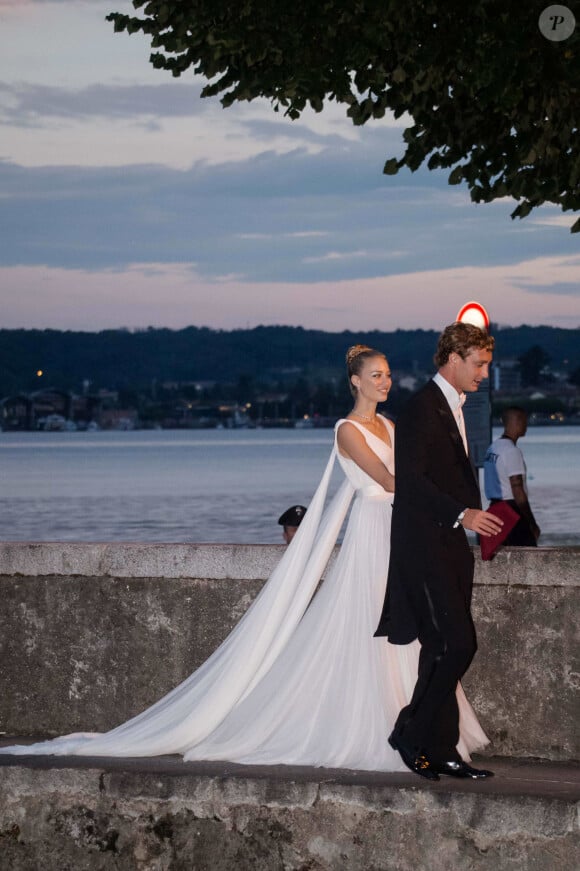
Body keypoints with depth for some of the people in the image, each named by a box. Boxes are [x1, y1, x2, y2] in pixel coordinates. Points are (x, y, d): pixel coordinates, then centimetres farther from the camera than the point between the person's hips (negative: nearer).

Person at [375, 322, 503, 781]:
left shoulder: (454, 408, 18)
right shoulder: (422, 408, -12)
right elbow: (411, 479, -20)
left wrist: (474, 516, 17)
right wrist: (462, 514, -26)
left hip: (448, 549, 10)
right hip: (424, 547, -10)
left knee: (442, 650, 9)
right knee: (457, 644, -14)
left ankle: (441, 750, 12)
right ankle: (411, 734, -4)